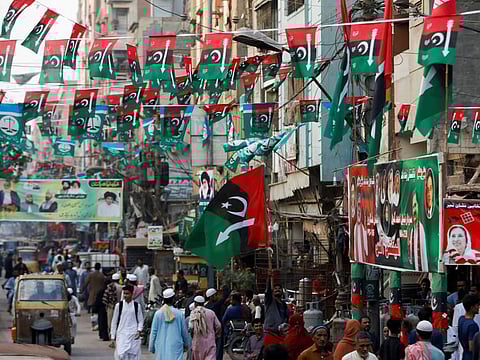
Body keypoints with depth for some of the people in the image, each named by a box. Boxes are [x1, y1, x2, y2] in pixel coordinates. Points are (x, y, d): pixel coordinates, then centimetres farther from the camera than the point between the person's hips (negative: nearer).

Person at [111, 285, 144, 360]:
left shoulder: (136, 306, 2)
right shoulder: (119, 305, -1)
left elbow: (140, 320, 9)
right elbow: (114, 321, 6)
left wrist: (139, 330, -7)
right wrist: (113, 335, 6)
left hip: (133, 336, 1)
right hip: (122, 335, -1)